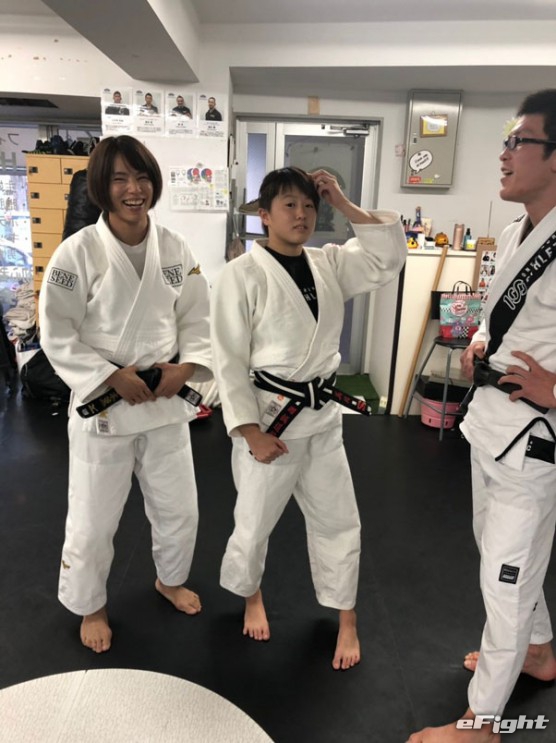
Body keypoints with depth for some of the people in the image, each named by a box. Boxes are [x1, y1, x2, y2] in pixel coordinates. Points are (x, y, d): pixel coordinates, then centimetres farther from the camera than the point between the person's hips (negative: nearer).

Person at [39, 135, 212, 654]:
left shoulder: (175, 249, -2)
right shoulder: (78, 252, -14)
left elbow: (197, 318, 5)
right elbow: (57, 335, -10)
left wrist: (186, 367, -11)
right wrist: (112, 377, -18)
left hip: (166, 398, 4)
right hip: (102, 403, -3)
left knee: (178, 508, 18)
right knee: (93, 520, 11)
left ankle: (170, 580, 49)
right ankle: (90, 606, 41)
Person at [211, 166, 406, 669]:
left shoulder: (330, 263, 5)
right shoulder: (242, 274, -12)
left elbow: (390, 258, -2)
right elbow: (229, 359, -13)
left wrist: (344, 205, -6)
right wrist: (251, 431, -16)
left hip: (322, 416, 5)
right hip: (268, 419, -5)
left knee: (338, 521, 15)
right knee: (255, 522, 13)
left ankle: (346, 620, 37)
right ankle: (251, 596, 46)